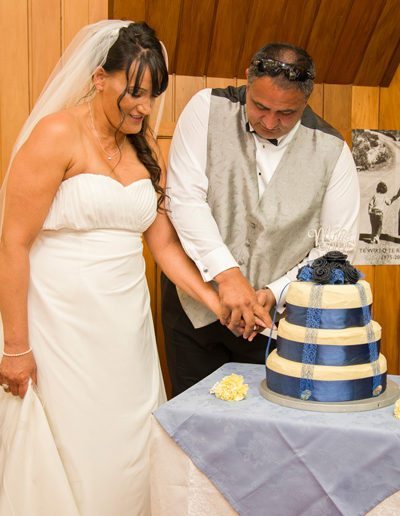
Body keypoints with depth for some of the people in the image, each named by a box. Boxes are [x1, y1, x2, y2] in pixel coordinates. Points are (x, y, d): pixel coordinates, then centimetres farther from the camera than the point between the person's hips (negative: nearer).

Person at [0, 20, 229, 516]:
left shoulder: (144, 148, 10)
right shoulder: (57, 134, -10)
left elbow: (163, 242, 10)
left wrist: (219, 305, 1)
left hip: (127, 322, 6)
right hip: (63, 322, -6)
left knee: (127, 451, 11)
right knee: (74, 455, 3)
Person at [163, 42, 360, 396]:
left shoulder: (332, 151, -6)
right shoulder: (207, 108, -8)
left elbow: (336, 247, -4)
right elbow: (185, 198, -15)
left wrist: (275, 292, -16)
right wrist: (226, 273, -24)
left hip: (276, 315, 0)